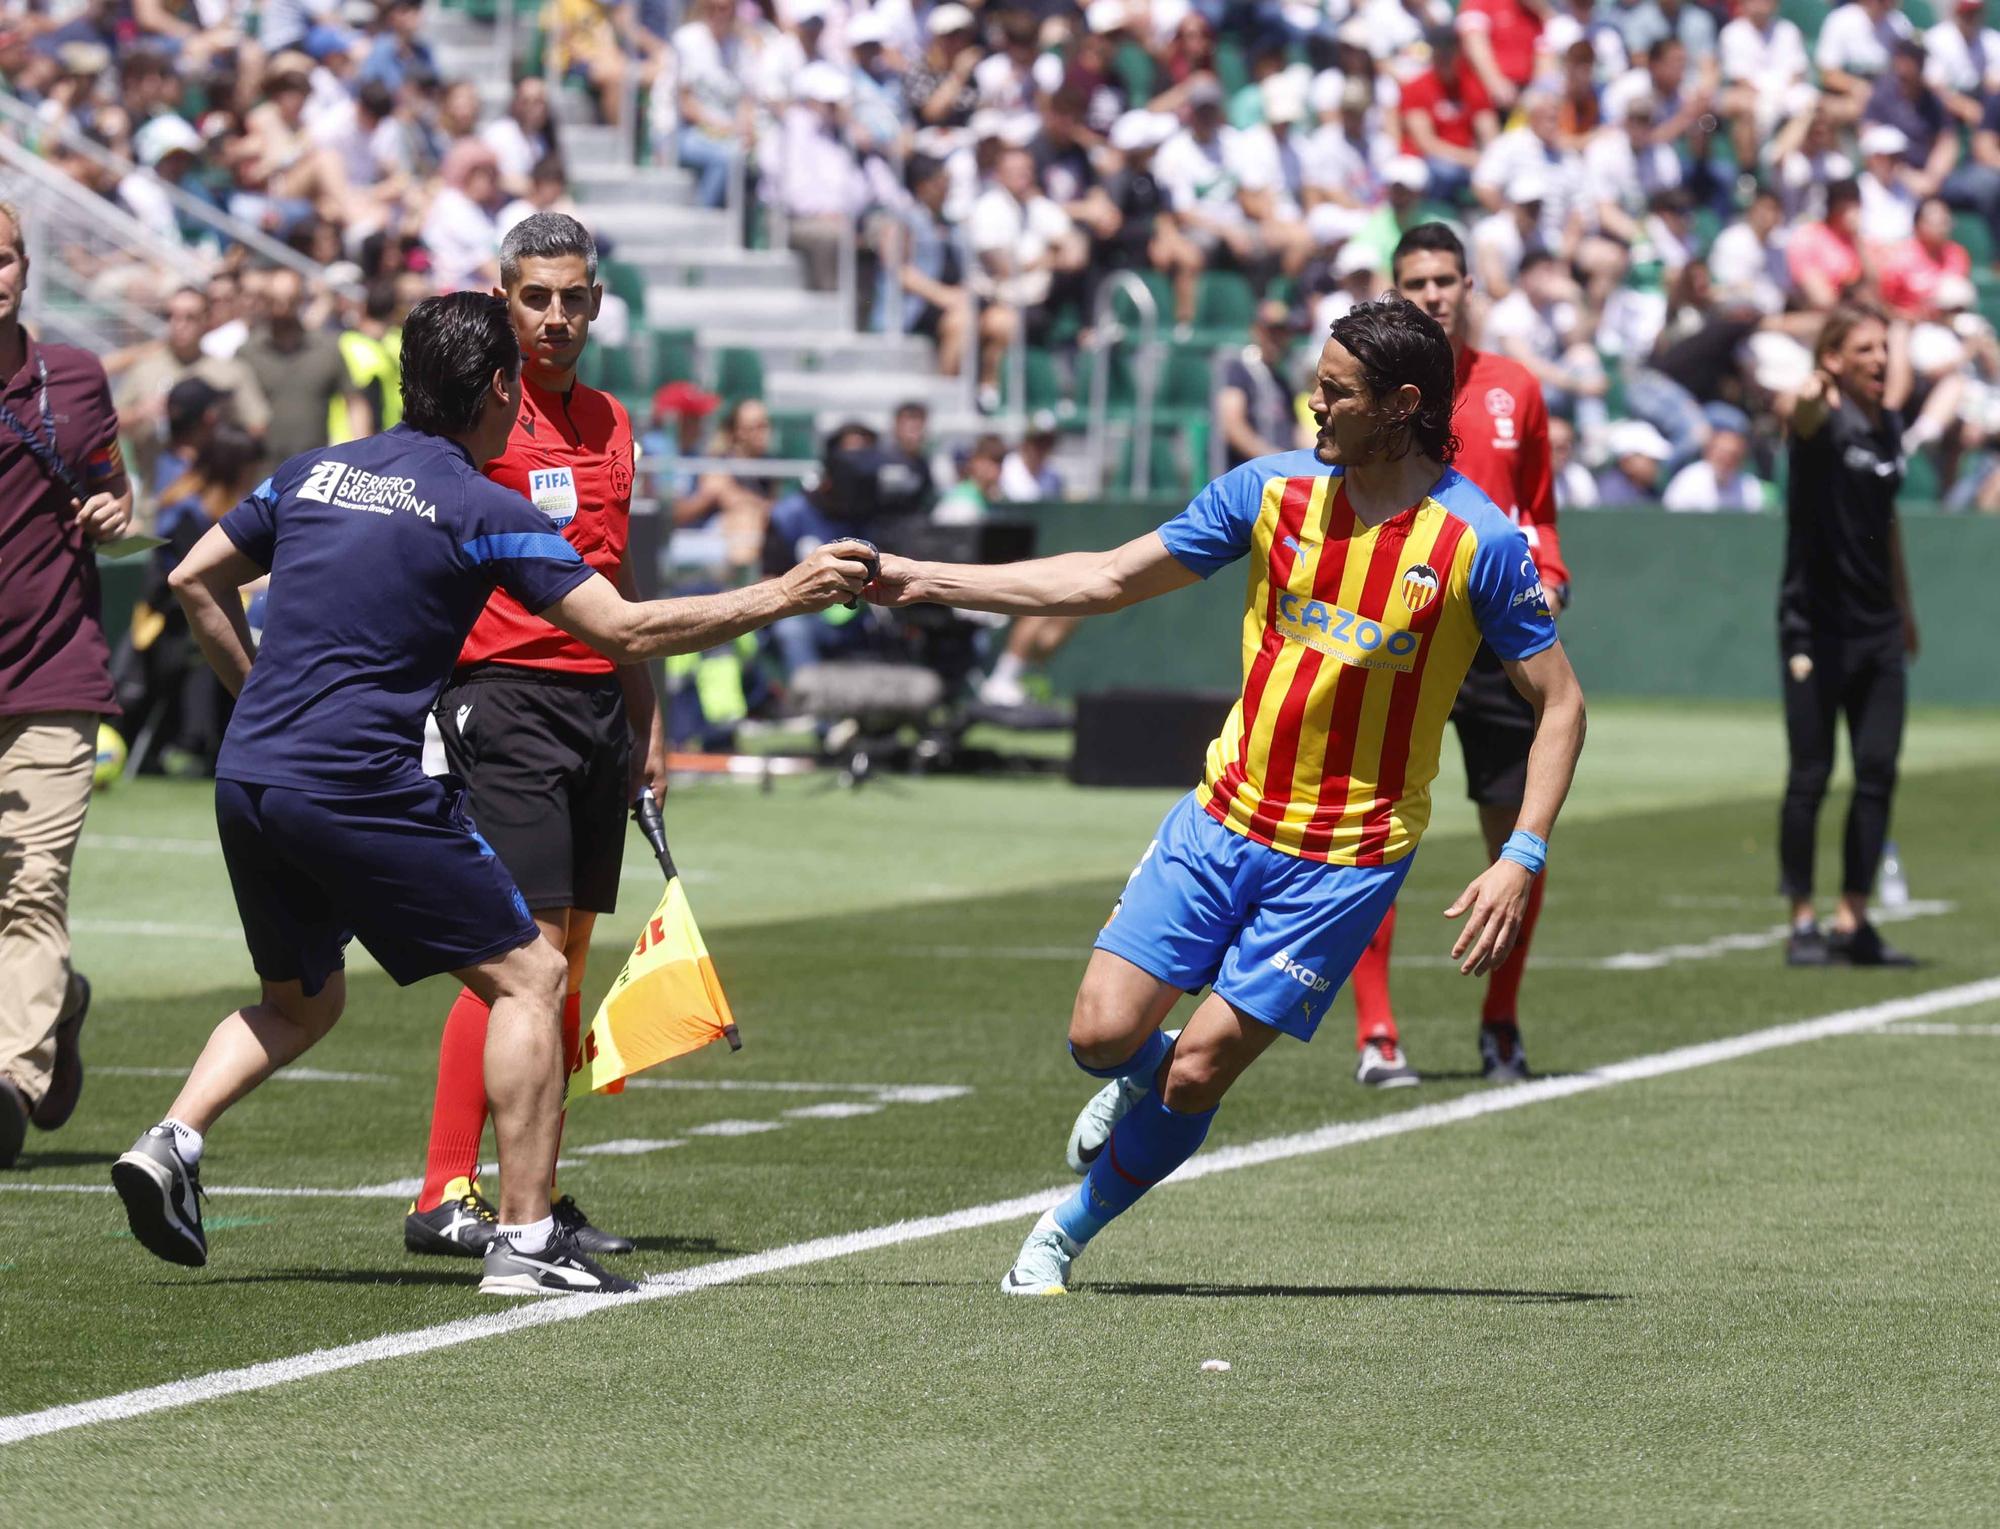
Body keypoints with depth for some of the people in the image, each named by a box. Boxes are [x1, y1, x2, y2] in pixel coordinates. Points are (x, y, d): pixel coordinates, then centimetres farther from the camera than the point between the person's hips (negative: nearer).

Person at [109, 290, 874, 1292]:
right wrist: (778, 598, -4)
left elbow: (194, 581, 20)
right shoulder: (481, 510, -7)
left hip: (246, 779, 7)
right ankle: (524, 1239, -3)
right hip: (358, 786, -7)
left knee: (301, 999, 26)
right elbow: (625, 632, -10)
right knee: (528, 976, 3)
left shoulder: (315, 473, 13)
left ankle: (171, 1143, 3)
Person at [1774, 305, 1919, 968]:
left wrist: (1904, 605, 27)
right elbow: (1794, 413, -35)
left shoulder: (1888, 428, 11)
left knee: (1878, 774, 3)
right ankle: (1802, 922, 5)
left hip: (1878, 629, 6)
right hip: (1817, 629, -6)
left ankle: (1853, 922, 10)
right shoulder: (1823, 422, -10)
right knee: (1811, 775, -3)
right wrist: (1804, 399, -59)